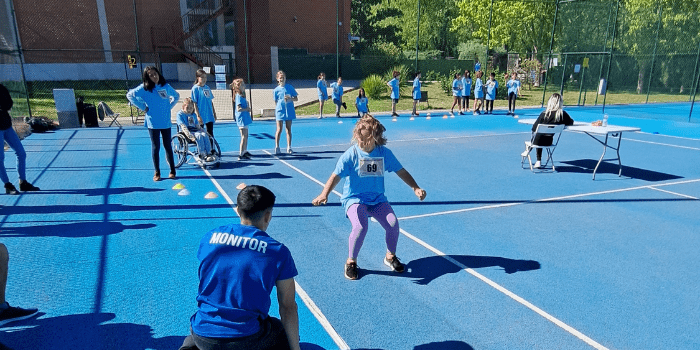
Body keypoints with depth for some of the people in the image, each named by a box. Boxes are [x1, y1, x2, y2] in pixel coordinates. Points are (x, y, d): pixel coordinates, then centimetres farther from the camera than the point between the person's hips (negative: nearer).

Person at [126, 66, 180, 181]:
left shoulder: (166, 86, 6)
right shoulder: (144, 88, -4)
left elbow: (176, 96, 23)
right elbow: (130, 95, -1)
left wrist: (170, 106, 8)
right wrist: (143, 107, -5)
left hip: (166, 122, 2)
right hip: (153, 123, -2)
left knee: (168, 146, 8)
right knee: (155, 147, 4)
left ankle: (172, 170, 14)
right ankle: (157, 172, 12)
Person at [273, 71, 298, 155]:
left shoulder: (290, 87, 4)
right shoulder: (276, 90, 3)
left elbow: (296, 99, 7)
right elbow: (276, 102, 7)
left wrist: (290, 99, -12)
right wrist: (276, 112, -1)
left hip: (289, 111, 1)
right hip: (280, 111, -1)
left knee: (288, 129, 5)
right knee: (279, 130, -2)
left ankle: (289, 147, 11)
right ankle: (277, 147, 9)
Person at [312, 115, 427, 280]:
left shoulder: (385, 153, -3)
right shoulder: (351, 154, -13)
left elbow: (401, 171, 5)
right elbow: (336, 176, -21)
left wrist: (415, 188, -7)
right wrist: (324, 193, -38)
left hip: (377, 199, 3)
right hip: (354, 198, -3)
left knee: (393, 224, -16)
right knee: (360, 226, -29)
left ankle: (390, 257, 17)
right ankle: (351, 262, 0)